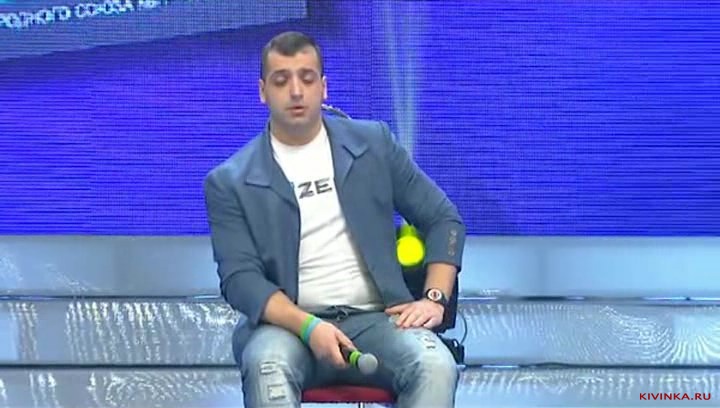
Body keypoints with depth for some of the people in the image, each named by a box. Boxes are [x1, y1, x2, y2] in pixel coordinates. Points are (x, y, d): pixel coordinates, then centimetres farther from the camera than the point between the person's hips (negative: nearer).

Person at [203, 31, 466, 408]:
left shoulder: (373, 143, 10)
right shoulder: (230, 182, 4)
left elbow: (443, 219, 14)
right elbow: (239, 278, -4)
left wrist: (435, 298, -3)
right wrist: (308, 327, -21)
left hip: (374, 318, 2)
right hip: (288, 324, -1)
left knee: (436, 366, -30)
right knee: (267, 366, -36)